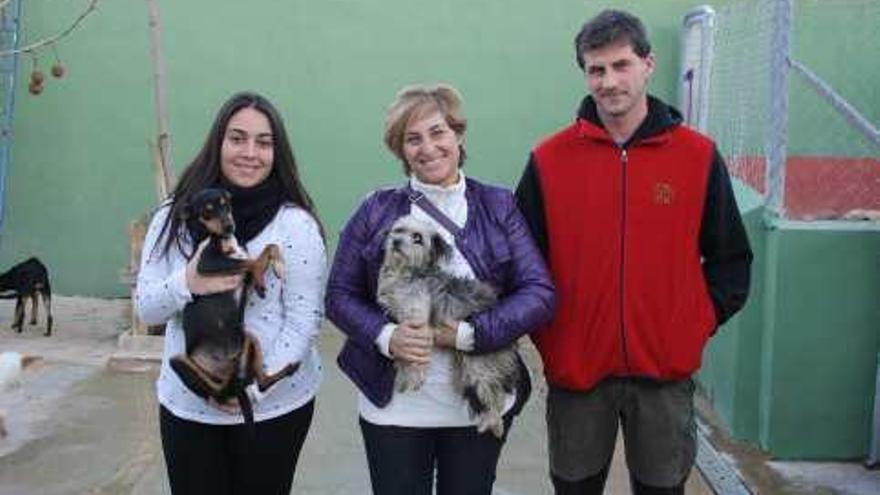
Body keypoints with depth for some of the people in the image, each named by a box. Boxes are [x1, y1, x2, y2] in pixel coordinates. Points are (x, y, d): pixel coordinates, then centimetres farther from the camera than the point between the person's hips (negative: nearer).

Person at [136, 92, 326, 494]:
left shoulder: (296, 224, -10)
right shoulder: (173, 217, 1)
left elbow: (304, 322, -11)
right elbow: (146, 309, 1)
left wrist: (256, 388, -18)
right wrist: (187, 284, -20)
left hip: (274, 406, -2)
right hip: (185, 405, 3)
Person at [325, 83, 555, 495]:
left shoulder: (499, 207, 0)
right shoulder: (376, 211, 1)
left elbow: (539, 293, -6)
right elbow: (340, 295, 2)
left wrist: (467, 334, -18)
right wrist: (385, 336, -17)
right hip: (394, 405, 0)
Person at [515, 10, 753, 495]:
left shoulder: (698, 155, -1)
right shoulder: (549, 160, -2)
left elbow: (731, 258, 6)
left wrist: (700, 323, -2)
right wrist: (546, 334, -2)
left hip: (667, 370, 0)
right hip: (575, 370, 0)